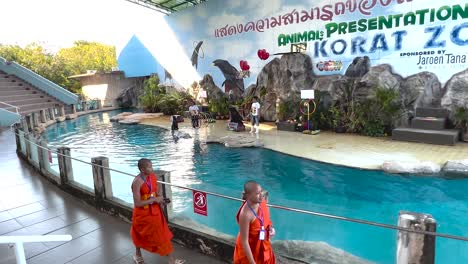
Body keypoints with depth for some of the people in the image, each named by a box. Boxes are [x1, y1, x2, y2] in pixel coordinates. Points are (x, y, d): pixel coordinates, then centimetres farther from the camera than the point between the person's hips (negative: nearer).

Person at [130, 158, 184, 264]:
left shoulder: (153, 176, -5)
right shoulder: (137, 182, -26)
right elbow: (137, 203, -27)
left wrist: (161, 198, -11)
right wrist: (154, 199, -25)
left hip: (154, 210, 6)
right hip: (143, 213, -6)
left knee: (162, 234, 10)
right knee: (140, 235, 18)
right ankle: (138, 255, 43)